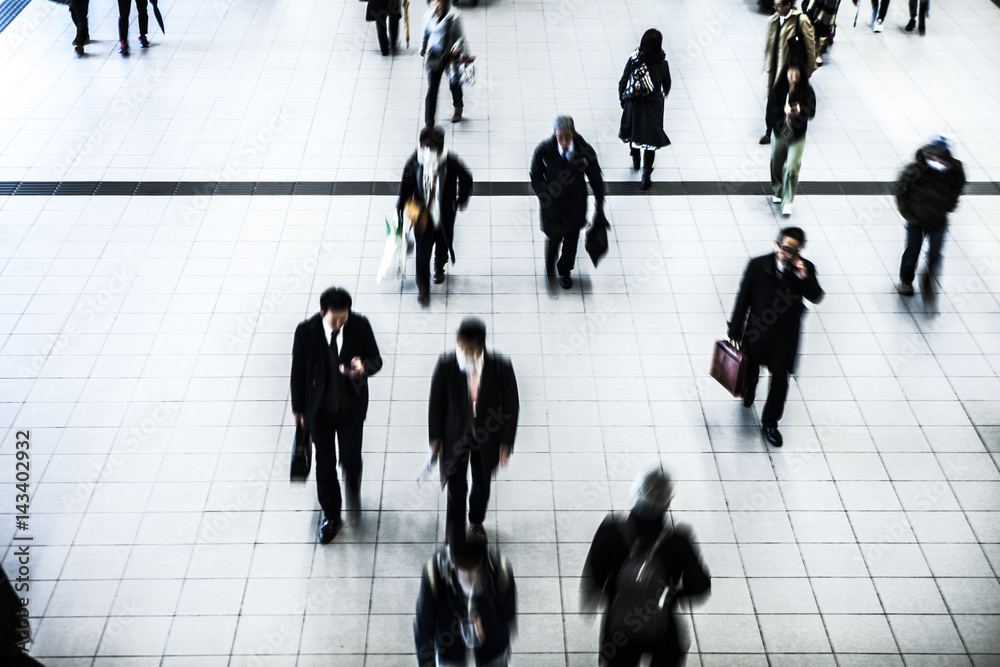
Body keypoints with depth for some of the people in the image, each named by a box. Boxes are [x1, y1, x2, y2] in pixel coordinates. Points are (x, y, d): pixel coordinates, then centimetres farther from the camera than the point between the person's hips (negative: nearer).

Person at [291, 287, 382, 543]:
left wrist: (364, 367, -29)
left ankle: (353, 492, 42)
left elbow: (376, 359, -4)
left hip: (352, 408, 0)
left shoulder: (360, 325, -15)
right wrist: (299, 409, 1)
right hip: (319, 409, 0)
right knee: (325, 465, 12)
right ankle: (331, 516, 33)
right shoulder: (306, 332, -18)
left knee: (351, 461, 5)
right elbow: (298, 371, -6)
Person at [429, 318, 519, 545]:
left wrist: (506, 442, -7)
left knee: (482, 485, 23)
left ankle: (476, 521, 54)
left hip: (487, 438, 2)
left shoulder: (501, 367, -22)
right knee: (456, 489, -2)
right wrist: (435, 437, -2)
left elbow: (511, 405, -9)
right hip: (455, 437, -2)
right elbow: (436, 402, -7)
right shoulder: (447, 365, -22)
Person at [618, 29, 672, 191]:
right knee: (651, 137, 6)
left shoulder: (634, 59, -16)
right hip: (654, 104, -1)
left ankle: (635, 159, 47)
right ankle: (646, 174, 0)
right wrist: (662, 97, 21)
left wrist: (622, 98, 9)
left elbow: (623, 80, -7)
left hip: (634, 103, 1)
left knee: (634, 129, 26)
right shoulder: (662, 63, -15)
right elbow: (666, 85, 0)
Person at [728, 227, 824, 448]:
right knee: (751, 369, 24)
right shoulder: (758, 265, -16)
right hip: (756, 332, 0)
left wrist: (804, 278, -38)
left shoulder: (805, 268, -12)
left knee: (780, 380, 6)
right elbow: (743, 299, -10)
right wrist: (735, 332, -7)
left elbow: (816, 297, -20)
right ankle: (748, 392, 60)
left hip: (784, 337, 0)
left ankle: (769, 424, 24)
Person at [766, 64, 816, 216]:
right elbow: (771, 108, -7)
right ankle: (779, 193, 42)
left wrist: (800, 111, -31)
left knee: (791, 168, -10)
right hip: (779, 133, 2)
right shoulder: (778, 89, -7)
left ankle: (788, 202, -1)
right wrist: (783, 110, -26)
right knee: (776, 165, 15)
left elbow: (811, 111, -10)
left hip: (797, 135, -2)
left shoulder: (806, 91, -9)